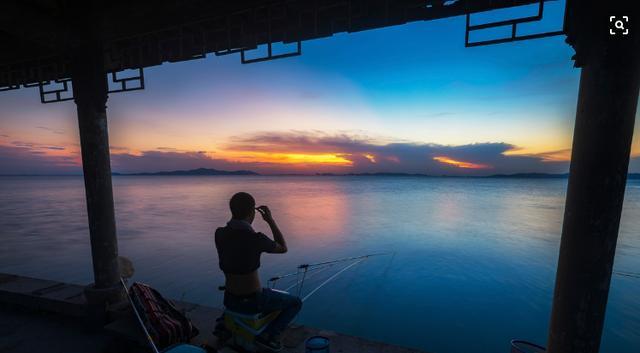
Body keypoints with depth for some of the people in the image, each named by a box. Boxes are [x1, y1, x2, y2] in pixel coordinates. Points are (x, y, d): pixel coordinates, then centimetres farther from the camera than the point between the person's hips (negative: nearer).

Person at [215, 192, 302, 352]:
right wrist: (270, 220, -5)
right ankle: (268, 335, 9)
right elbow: (283, 248, -7)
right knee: (296, 303, 18)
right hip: (252, 301, -6)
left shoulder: (219, 233, -10)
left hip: (229, 300, 7)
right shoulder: (257, 239, -26)